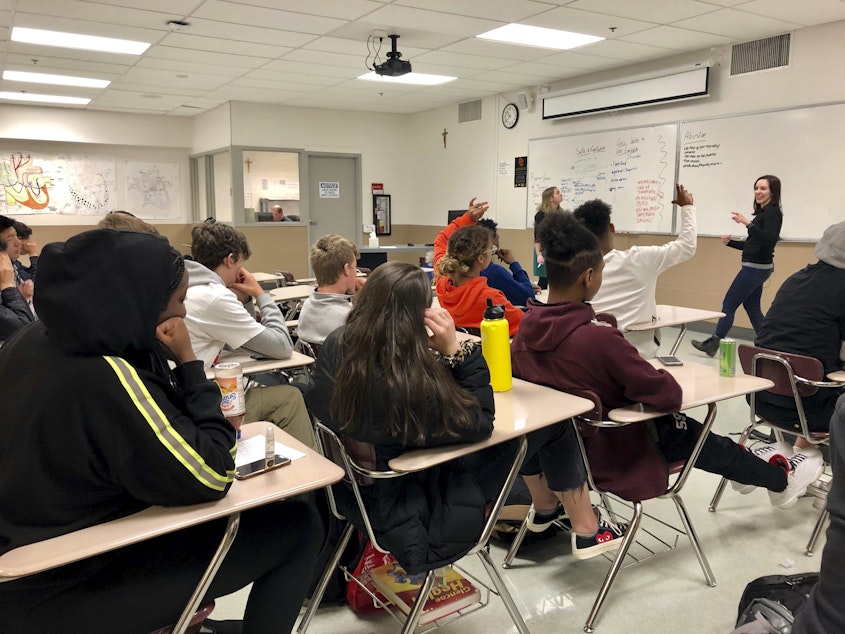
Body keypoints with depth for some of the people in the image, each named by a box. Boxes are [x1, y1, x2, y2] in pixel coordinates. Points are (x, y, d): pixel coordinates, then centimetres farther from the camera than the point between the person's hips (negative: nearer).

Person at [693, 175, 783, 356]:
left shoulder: (773, 212, -12)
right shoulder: (764, 212, 15)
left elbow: (769, 240, -27)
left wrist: (748, 223, -34)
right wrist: (730, 242, 11)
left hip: (756, 268, -10)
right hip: (756, 267, 10)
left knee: (729, 304, -3)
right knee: (752, 307, 13)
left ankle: (713, 344, 6)